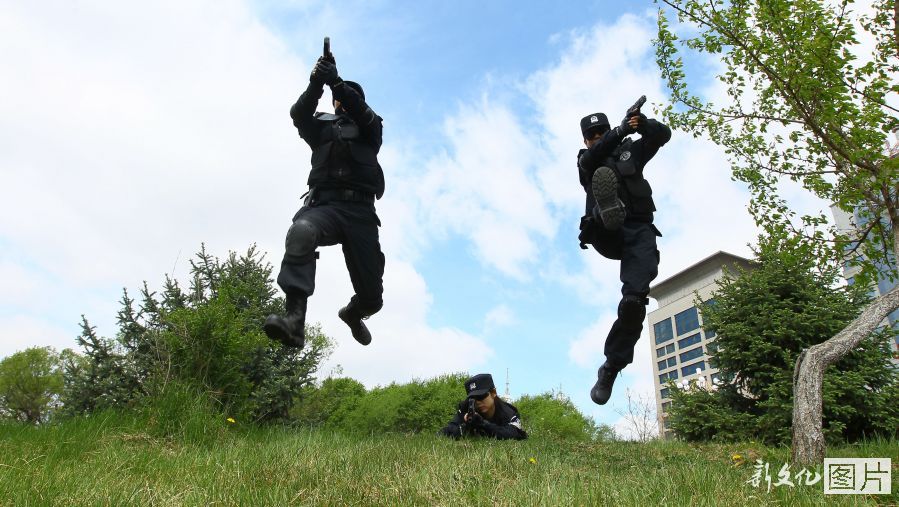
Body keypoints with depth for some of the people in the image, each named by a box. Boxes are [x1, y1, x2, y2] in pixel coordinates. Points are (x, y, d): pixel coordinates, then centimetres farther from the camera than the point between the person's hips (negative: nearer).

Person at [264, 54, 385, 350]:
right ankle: (295, 321, -50)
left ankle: (352, 313, 39)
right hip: (324, 205, 0)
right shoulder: (321, 127, 26)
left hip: (360, 210, 0)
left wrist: (337, 82, -16)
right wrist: (316, 84, -12)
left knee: (371, 297, -1)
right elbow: (299, 114, 3)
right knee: (301, 231, -39)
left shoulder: (370, 128, 22)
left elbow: (362, 113, -2)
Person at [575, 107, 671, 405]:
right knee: (604, 175, -25)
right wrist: (620, 131, -17)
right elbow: (591, 159, -5)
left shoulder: (631, 150, 26)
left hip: (639, 231, 1)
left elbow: (663, 135, 13)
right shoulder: (586, 160, 20)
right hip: (607, 234, -1)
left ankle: (611, 368, -8)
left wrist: (644, 124, -8)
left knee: (634, 301, -18)